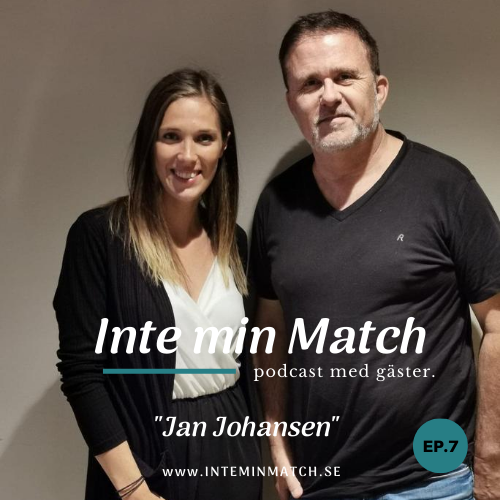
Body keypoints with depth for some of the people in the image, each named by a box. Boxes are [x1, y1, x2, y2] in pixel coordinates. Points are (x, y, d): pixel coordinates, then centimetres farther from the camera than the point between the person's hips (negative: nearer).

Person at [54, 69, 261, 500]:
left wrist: (259, 454, 9)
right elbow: (81, 373, -13)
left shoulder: (234, 243, 4)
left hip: (233, 453, 5)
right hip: (146, 460, -4)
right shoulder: (98, 235, -11)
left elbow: (242, 361, 11)